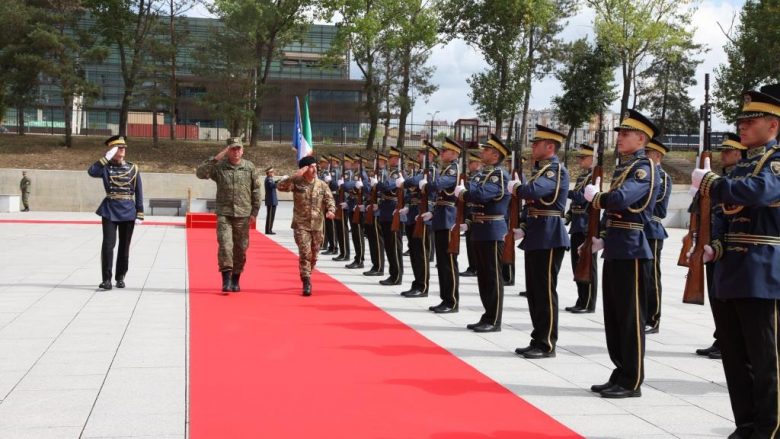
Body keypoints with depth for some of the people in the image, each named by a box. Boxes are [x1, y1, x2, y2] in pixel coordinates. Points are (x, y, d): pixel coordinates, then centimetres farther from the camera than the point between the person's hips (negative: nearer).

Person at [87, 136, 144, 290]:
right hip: (109, 211, -1)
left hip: (128, 212, 2)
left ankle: (120, 277, 22)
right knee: (108, 245, -9)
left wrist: (140, 214, -1)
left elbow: (139, 193, 4)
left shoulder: (133, 169, 4)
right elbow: (91, 172, -20)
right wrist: (106, 158, -19)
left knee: (124, 246, 9)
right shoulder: (106, 168, 1)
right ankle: (106, 279, -4)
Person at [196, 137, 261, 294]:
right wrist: (215, 158, -15)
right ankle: (226, 280, -12)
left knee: (240, 249, 7)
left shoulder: (250, 167, 4)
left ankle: (236, 280, 20)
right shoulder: (219, 167, 2)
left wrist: (254, 212, 4)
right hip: (224, 214, -1)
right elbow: (200, 173, -10)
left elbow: (256, 191, 7)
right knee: (225, 245, -13)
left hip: (243, 215, 1)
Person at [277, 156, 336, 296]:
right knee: (305, 253, -13)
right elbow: (280, 186, -19)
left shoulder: (322, 185, 4)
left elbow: (330, 200, 1)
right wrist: (295, 176, -26)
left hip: (317, 226, 4)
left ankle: (306, 279, 33)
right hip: (301, 225, -4)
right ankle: (307, 283, -8)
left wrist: (331, 211, -20)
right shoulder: (296, 183, -5)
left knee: (313, 255, 12)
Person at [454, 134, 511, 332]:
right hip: (479, 231, 9)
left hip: (492, 232, -9)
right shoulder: (483, 173, 16)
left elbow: (481, 194, -27)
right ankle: (487, 317, 21)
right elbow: (466, 189, 8)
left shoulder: (500, 175, -14)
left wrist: (462, 192, -11)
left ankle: (494, 321, 3)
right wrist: (464, 190, -13)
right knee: (483, 277, 13)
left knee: (493, 278, -2)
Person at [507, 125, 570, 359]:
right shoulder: (541, 169, 17)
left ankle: (547, 345, 4)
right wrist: (523, 228, 9)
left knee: (545, 291, -4)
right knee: (534, 291, 12)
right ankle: (538, 340, 21)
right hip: (535, 238, 10)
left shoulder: (557, 170, -13)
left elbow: (533, 191, -30)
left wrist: (515, 187, -10)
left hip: (549, 238, -10)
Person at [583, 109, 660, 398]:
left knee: (630, 317, -3)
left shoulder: (644, 168, -11)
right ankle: (620, 375, 22)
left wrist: (595, 196, -9)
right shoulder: (622, 167, 17)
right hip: (614, 250, 9)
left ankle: (632, 382, 5)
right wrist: (602, 239, 11)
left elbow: (621, 199, -28)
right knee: (613, 317, 13)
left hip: (631, 251, -9)